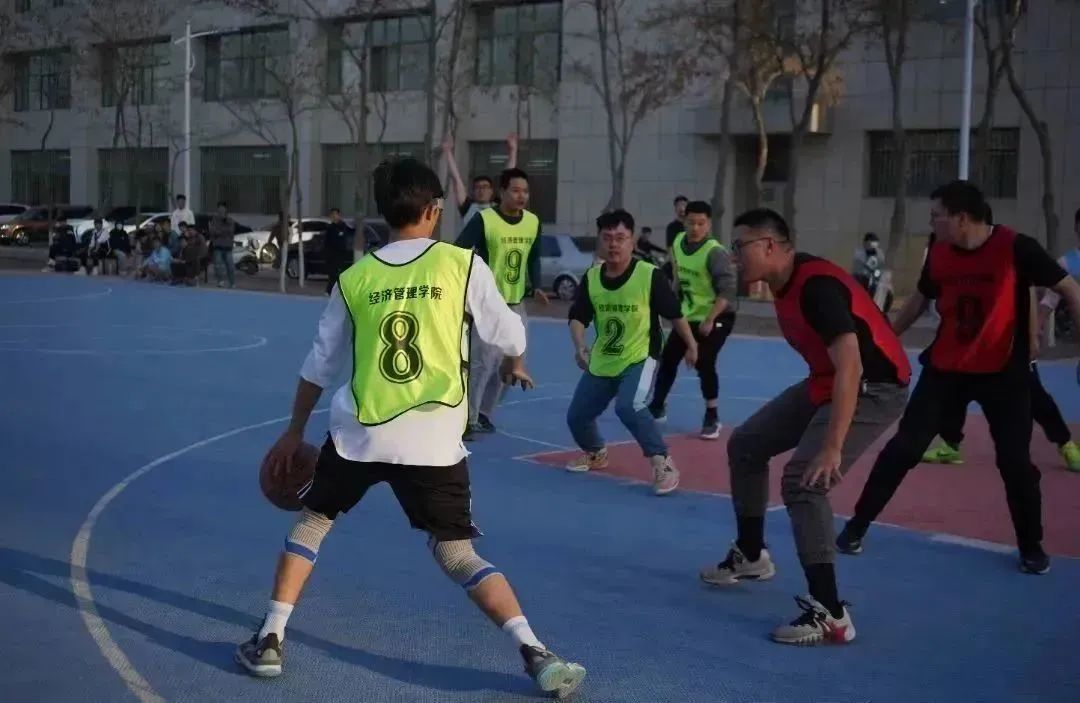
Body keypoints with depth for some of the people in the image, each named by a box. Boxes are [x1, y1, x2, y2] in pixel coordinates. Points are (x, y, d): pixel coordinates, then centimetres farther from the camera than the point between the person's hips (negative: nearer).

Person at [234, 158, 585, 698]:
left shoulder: (355, 278, 6)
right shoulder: (462, 264, -2)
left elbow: (320, 364, 14)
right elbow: (507, 333, 8)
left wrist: (294, 431, 26)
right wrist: (516, 366, 32)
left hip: (359, 432, 2)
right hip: (433, 439, -1)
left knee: (312, 521, 23)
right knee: (456, 553, 7)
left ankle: (269, 640, 19)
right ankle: (535, 653, -6)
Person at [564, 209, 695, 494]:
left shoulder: (650, 275, -18)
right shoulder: (591, 277, -6)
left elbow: (674, 313, -6)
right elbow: (578, 316, -3)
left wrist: (690, 345, 3)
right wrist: (579, 346, -21)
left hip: (639, 358, -5)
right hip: (601, 362, 6)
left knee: (628, 406, -32)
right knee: (576, 415, 10)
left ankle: (664, 465, -20)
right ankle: (595, 453, 43)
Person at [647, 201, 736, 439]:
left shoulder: (715, 252, -24)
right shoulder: (678, 241, -3)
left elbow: (727, 290, -27)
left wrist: (710, 320, -32)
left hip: (716, 318, -7)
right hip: (689, 315, 7)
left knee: (704, 363, -16)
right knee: (668, 358, 11)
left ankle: (712, 418, 1)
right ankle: (657, 407, 28)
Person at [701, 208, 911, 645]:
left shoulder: (817, 285, -27)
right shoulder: (784, 284, 2)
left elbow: (851, 368, -35)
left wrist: (832, 448, -39)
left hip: (873, 389, -10)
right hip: (826, 382, 10)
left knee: (801, 481, -23)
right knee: (745, 445, 14)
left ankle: (831, 615, -19)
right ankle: (751, 556, 32)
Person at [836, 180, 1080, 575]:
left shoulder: (1015, 247, -16)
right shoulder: (938, 252, -4)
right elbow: (920, 300, 13)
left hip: (1003, 371, -3)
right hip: (945, 367, 3)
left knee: (1015, 460, 1)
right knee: (904, 447, 0)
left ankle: (1031, 547, 21)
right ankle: (857, 526, 10)